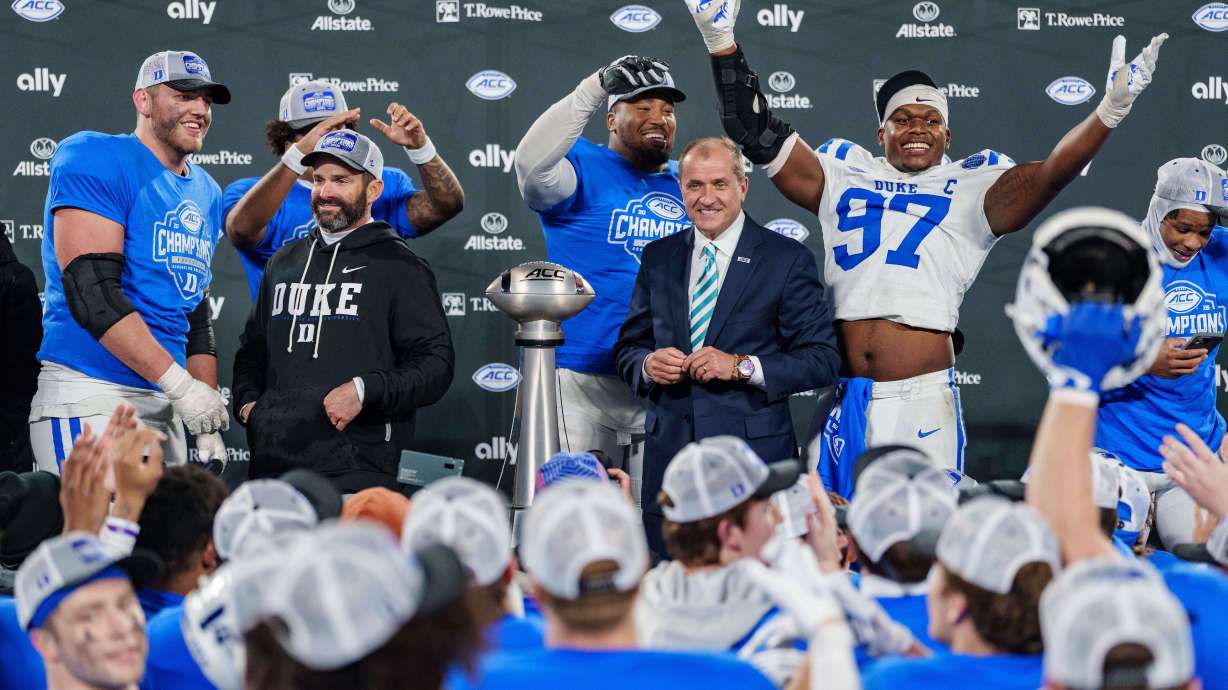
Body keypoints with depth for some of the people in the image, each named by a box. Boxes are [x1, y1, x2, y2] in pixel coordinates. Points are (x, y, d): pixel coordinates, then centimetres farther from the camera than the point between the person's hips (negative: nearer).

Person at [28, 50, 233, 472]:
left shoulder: (206, 192, 17)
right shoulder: (95, 160, -8)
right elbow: (92, 293, -17)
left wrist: (209, 427, 13)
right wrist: (182, 385, -18)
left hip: (163, 405, 8)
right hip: (91, 401, -8)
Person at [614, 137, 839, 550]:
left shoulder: (787, 259, 0)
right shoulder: (658, 258, 13)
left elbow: (823, 360, -3)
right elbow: (628, 348, 18)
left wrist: (742, 366, -15)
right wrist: (648, 364, -6)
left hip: (753, 454, -3)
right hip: (670, 451, 3)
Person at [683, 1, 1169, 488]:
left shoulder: (970, 190, 8)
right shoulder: (844, 177, 14)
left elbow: (1052, 173, -5)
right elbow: (758, 134, 13)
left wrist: (1109, 110, -19)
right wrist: (722, 44, 6)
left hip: (923, 398, -2)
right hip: (848, 401, 2)